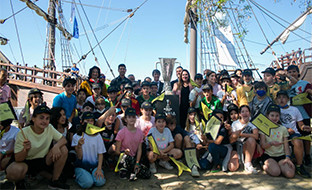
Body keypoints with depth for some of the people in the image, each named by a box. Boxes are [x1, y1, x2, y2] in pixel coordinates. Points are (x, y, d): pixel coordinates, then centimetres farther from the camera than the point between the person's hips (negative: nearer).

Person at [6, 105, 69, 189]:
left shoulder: (49, 128, -8)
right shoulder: (23, 133, -18)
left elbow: (63, 139, -8)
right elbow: (17, 159, -18)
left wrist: (56, 146, -30)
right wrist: (25, 150, -40)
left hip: (44, 161, 4)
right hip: (27, 162, -3)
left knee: (63, 149, -19)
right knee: (13, 171, -36)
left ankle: (55, 180, -3)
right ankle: (20, 182, 4)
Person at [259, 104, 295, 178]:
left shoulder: (283, 129, 11)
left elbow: (286, 146, 5)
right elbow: (262, 145, -5)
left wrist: (287, 157, -13)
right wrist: (271, 143, -27)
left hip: (281, 156, 2)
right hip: (268, 155, -2)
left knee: (290, 174, -24)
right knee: (276, 172, -28)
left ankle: (278, 165, 5)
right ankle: (265, 166, 3)